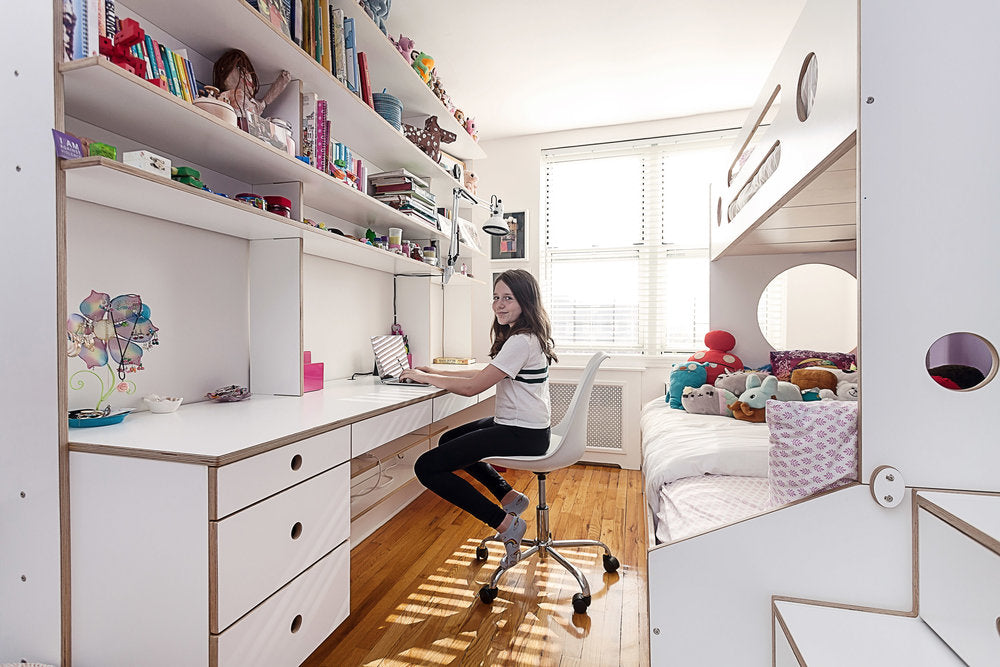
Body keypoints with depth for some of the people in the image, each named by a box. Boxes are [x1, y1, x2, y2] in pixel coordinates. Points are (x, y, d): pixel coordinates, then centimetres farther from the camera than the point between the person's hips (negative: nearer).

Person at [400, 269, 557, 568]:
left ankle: (506, 524, -4)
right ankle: (509, 496, 26)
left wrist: (424, 377, -9)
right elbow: (486, 374, 15)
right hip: (512, 423, 11)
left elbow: (472, 387, -22)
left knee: (427, 467, -14)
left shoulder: (522, 341, -22)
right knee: (449, 441, 29)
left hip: (523, 434, -11)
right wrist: (439, 372, 11)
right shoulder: (526, 335, 10)